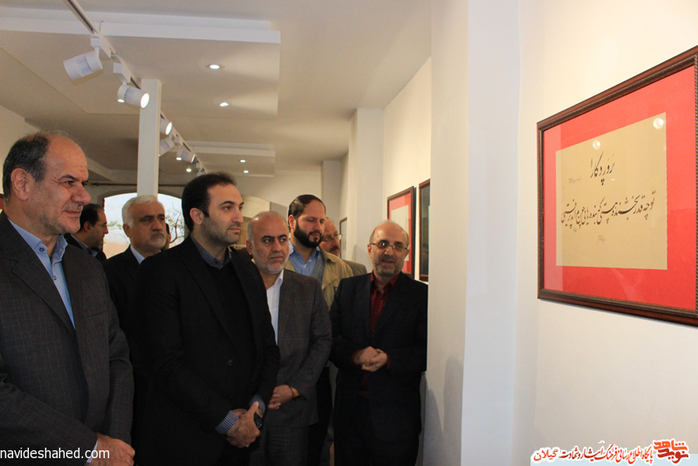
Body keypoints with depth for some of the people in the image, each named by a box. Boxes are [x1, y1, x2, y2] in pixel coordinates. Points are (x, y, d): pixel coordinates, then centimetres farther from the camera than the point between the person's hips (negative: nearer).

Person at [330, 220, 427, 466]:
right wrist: (355, 355, -16)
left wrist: (388, 359, -21)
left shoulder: (421, 294, -3)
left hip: (396, 416, -3)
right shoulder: (348, 287, 7)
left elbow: (427, 351, -8)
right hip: (349, 408, 3)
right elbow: (329, 337, 2)